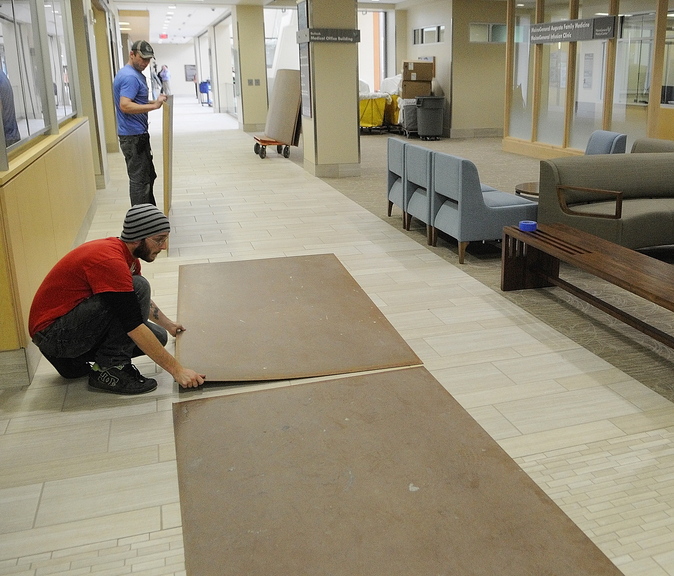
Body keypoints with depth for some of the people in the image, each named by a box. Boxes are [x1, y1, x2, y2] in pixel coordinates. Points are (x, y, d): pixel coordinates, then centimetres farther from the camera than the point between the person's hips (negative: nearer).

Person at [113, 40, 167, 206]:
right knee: (139, 179, -5)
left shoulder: (136, 74, 15)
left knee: (148, 176, 19)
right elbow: (125, 106, -28)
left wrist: (154, 102, 8)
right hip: (133, 136, -11)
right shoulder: (130, 76, -18)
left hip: (138, 135, 11)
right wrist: (153, 106, -31)